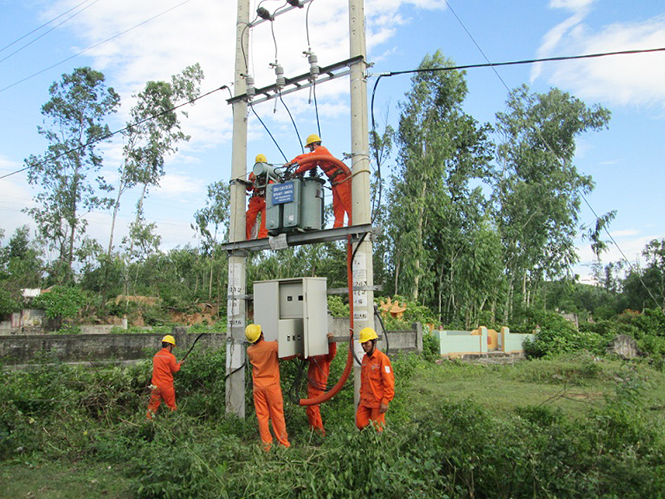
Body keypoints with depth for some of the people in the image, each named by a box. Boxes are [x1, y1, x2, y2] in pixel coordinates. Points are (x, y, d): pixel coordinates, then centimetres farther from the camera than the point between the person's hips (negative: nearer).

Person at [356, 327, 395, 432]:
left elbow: (389, 383, -12)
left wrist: (385, 401, -14)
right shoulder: (365, 358, 10)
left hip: (378, 401, -7)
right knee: (360, 424, 5)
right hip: (365, 401, 7)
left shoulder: (382, 358, -12)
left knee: (377, 428, 3)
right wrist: (361, 397, 18)